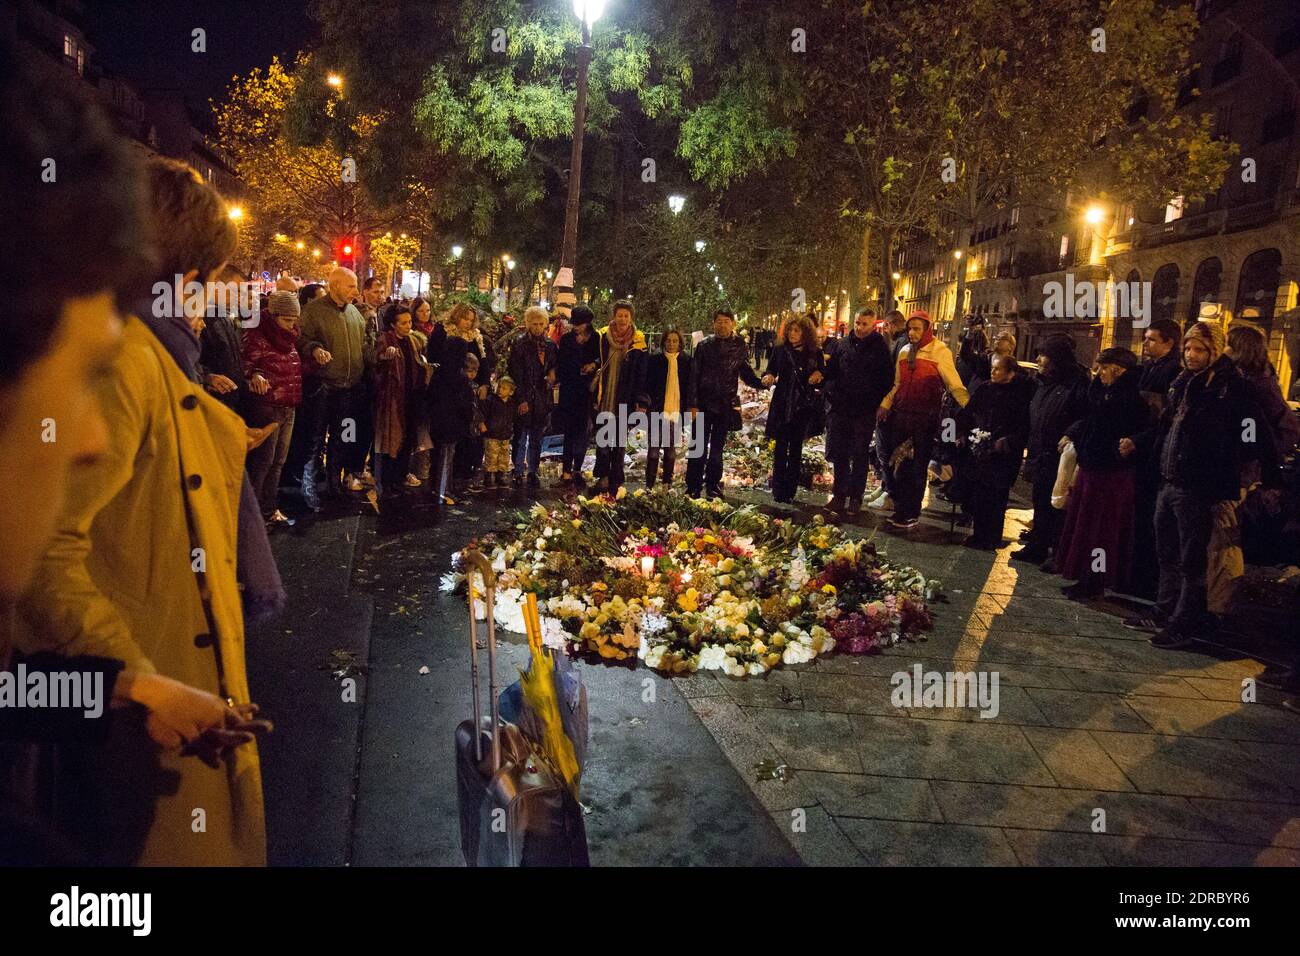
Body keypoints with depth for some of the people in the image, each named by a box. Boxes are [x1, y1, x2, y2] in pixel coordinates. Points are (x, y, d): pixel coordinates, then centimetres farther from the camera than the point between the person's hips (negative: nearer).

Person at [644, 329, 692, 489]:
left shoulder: (686, 361, 6)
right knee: (654, 446, 0)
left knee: (671, 447, 9)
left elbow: (689, 385, 8)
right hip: (657, 409, -2)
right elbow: (648, 384, 1)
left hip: (676, 410, 2)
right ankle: (649, 482, 5)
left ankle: (668, 482, 17)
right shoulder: (654, 359, 1)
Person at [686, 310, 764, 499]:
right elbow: (694, 375, -2)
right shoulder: (704, 345, -1)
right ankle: (693, 487, 6)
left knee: (717, 447, 10)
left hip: (726, 405, 2)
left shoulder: (739, 346, 4)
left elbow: (745, 372, 9)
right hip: (704, 403, -2)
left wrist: (760, 382, -12)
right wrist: (692, 404, -8)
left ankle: (713, 486, 19)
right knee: (699, 446, 0)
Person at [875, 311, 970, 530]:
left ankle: (912, 514, 15)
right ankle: (900, 510, 20)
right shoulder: (904, 351, 11)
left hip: (925, 419, -5)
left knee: (917, 467, 3)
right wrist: (885, 404, 12)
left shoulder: (940, 351, -7)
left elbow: (954, 385, -9)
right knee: (899, 464, 8)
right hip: (901, 415, 5)